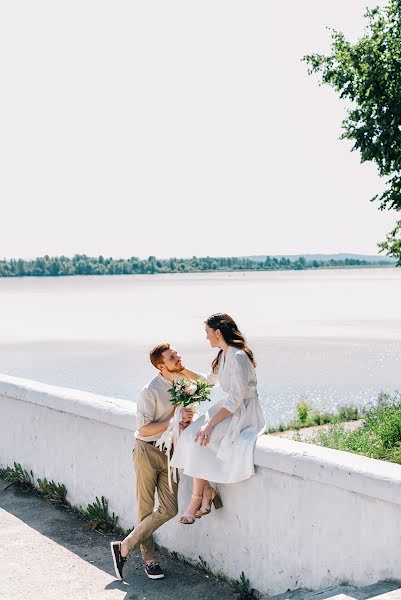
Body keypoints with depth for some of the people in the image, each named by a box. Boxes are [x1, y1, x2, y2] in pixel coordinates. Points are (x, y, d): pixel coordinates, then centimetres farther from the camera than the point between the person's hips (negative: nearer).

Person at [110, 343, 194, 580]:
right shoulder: (150, 391, -17)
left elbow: (189, 411, 20)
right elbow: (144, 429, -16)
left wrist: (188, 419, -3)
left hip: (170, 451, 6)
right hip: (148, 451, -6)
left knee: (169, 509, -1)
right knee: (145, 508, 4)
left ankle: (125, 547, 11)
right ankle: (150, 559, 19)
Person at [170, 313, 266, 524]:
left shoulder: (238, 357, -20)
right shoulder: (223, 355, 11)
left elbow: (236, 398, -24)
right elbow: (209, 380, 29)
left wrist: (211, 423, -26)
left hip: (244, 413, -9)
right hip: (229, 408, 9)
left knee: (199, 441, -21)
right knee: (190, 436, -10)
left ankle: (197, 499, -8)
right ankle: (207, 493, -8)